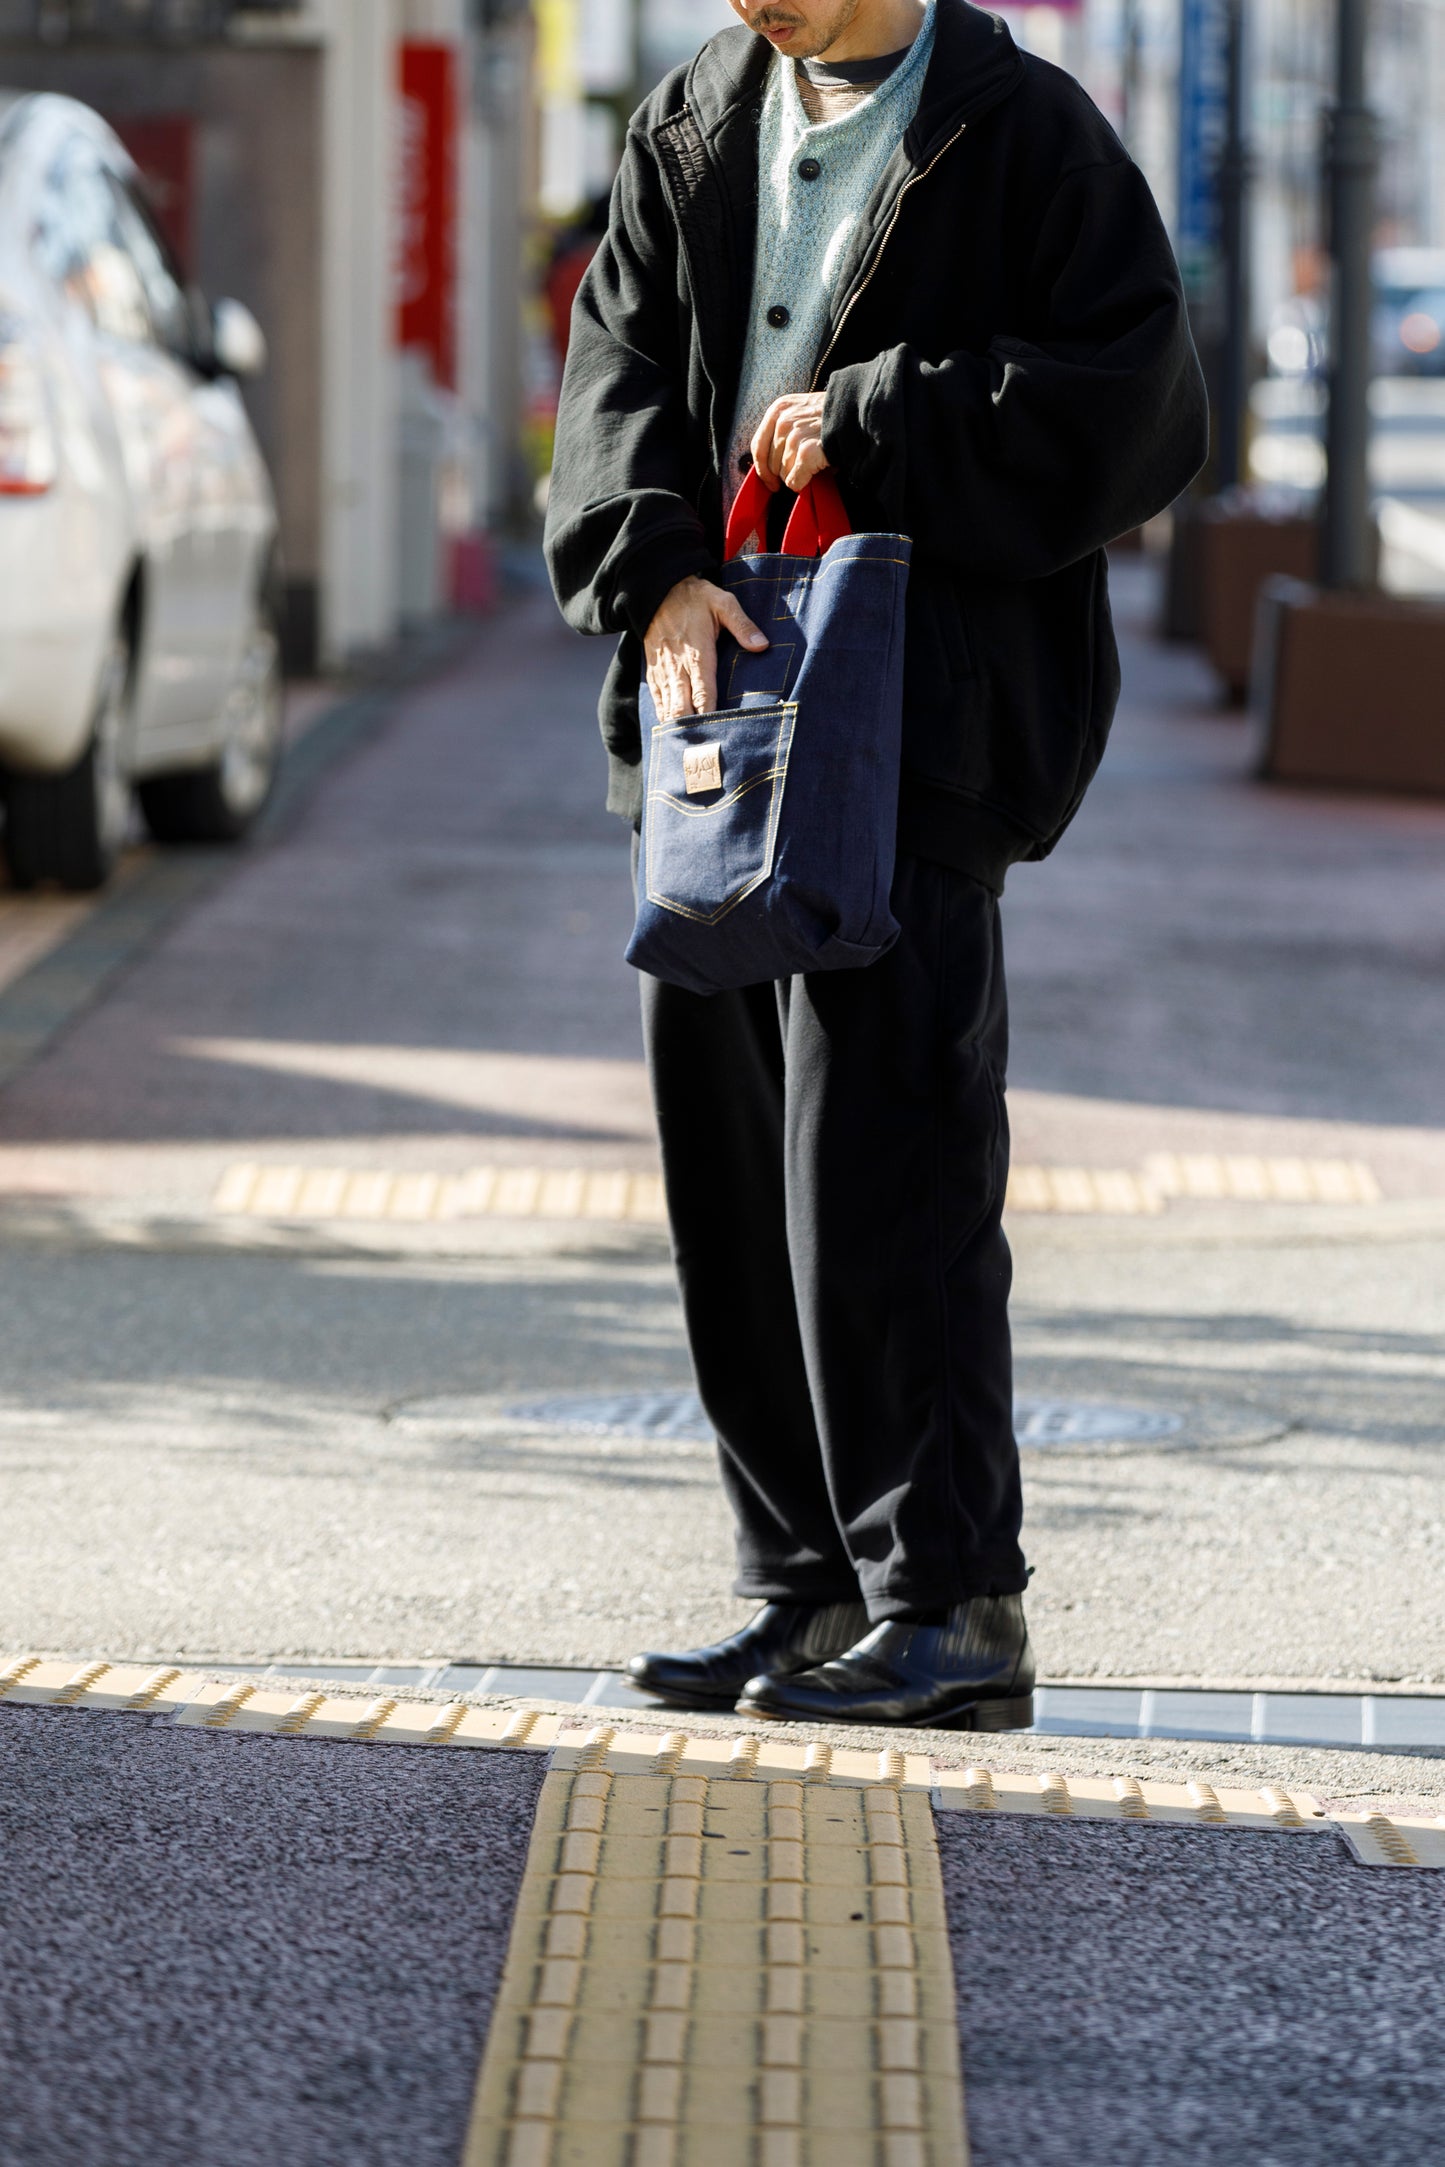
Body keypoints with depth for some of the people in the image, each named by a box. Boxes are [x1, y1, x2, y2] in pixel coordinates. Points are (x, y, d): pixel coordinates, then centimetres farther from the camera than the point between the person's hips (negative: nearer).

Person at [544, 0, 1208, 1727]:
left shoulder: (1025, 138, -4)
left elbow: (1135, 414, -10)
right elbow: (617, 371, 8)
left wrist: (869, 427, -13)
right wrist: (656, 570, -9)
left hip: (926, 723, -7)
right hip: (720, 693, 7)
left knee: (882, 1152, -11)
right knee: (728, 1160, 8)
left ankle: (951, 1606, -6)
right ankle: (810, 1589, 16)